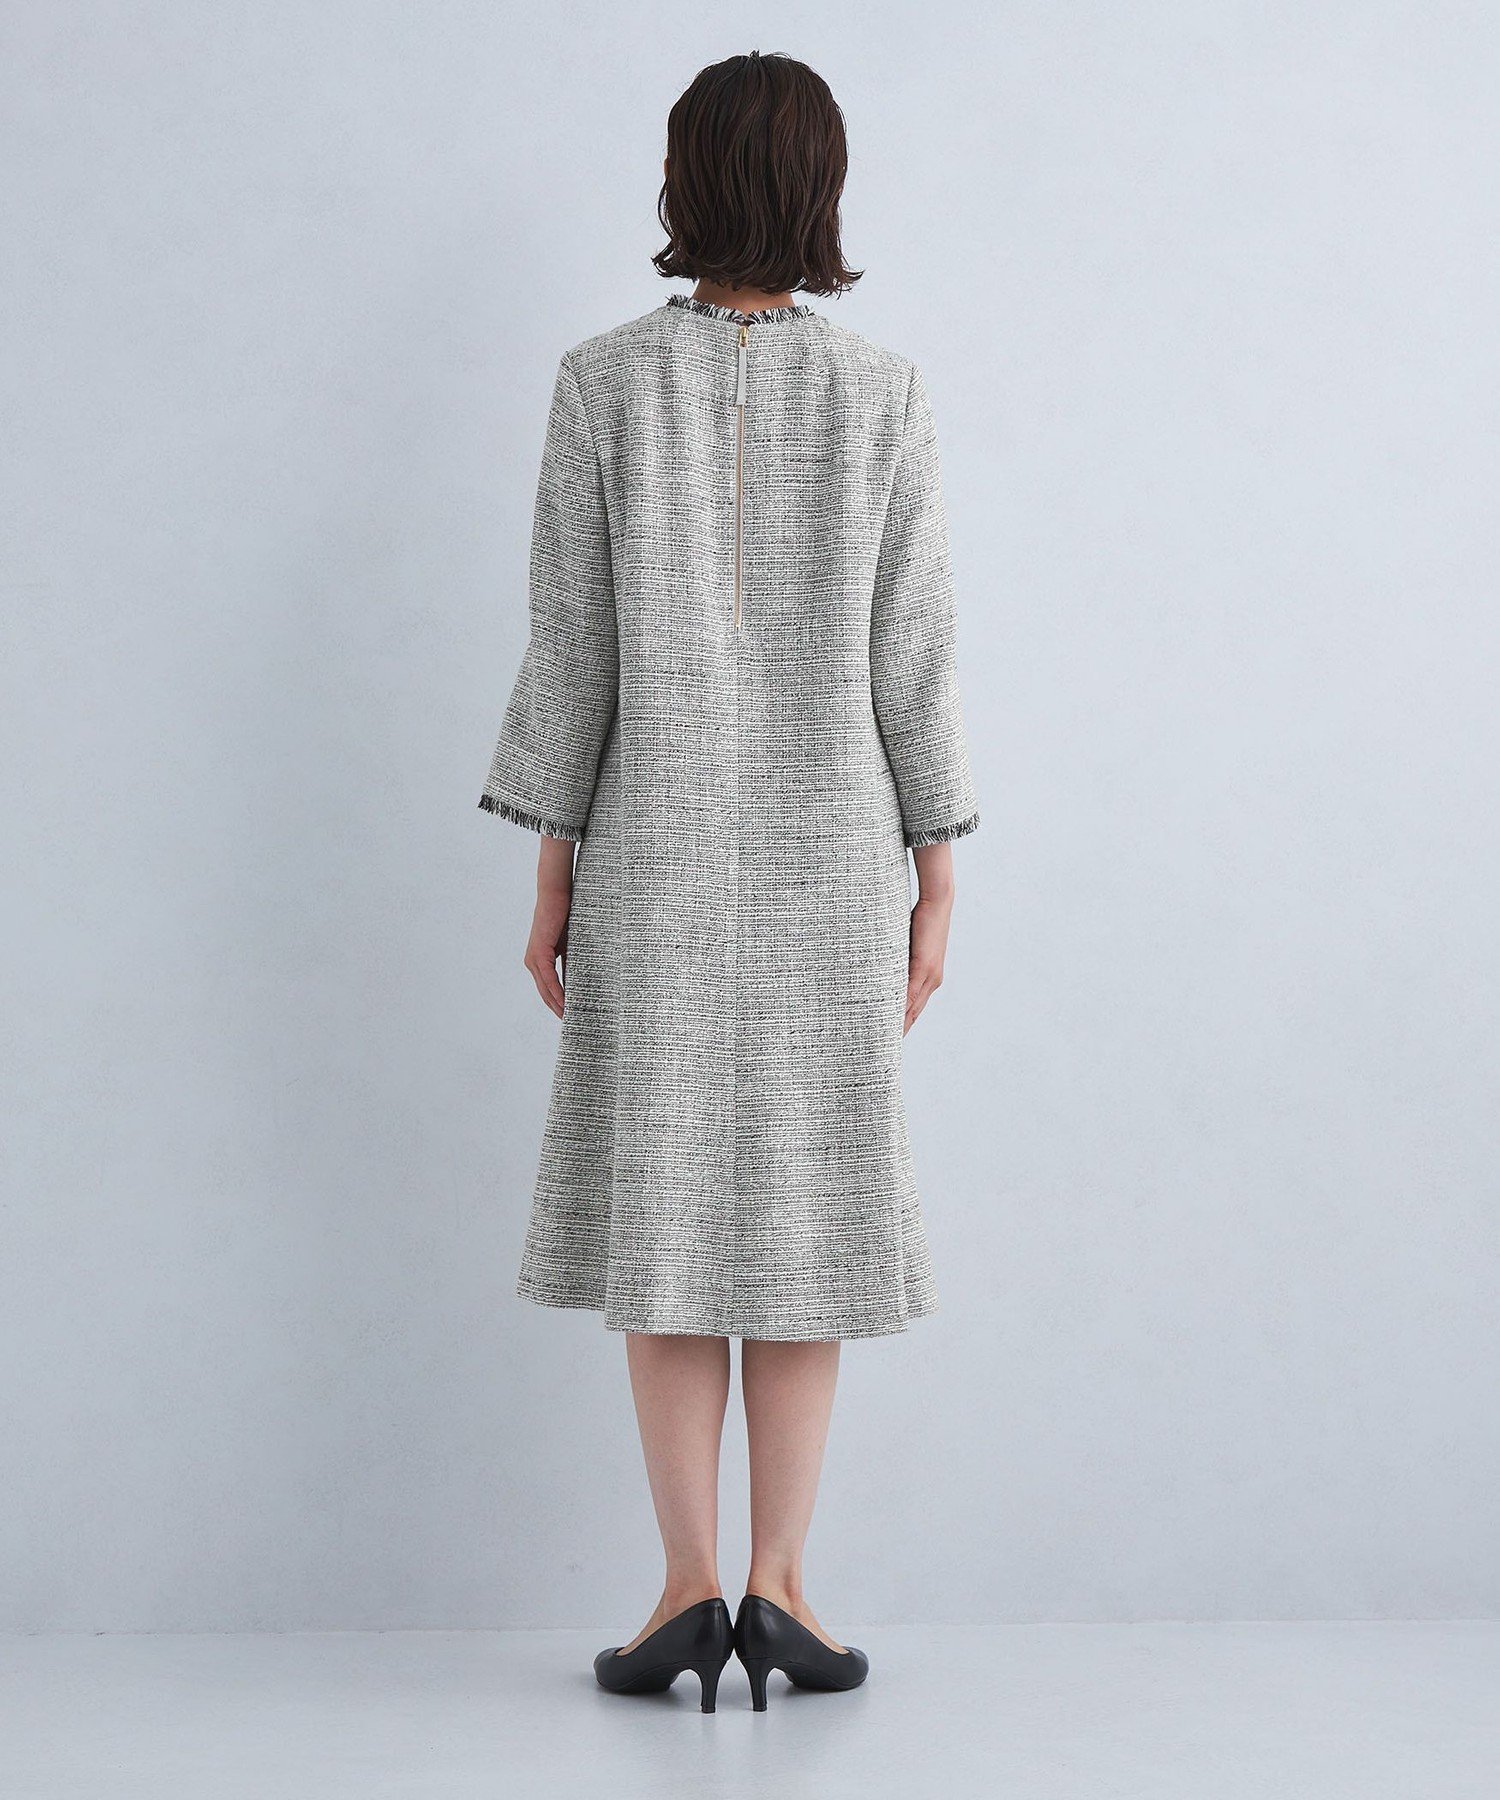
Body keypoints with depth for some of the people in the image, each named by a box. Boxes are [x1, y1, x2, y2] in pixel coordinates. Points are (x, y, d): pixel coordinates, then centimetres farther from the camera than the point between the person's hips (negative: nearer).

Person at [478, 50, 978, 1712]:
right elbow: (911, 662, -2)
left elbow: (573, 647, -3)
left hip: (658, 848, 0)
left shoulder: (602, 385, -3)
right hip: (828, 851, 1)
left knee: (665, 1202, 5)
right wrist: (934, 888, 5)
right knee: (803, 1202, 6)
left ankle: (691, 1585, 3)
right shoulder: (885, 396, -2)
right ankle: (776, 1583, 6)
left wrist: (550, 878, 3)